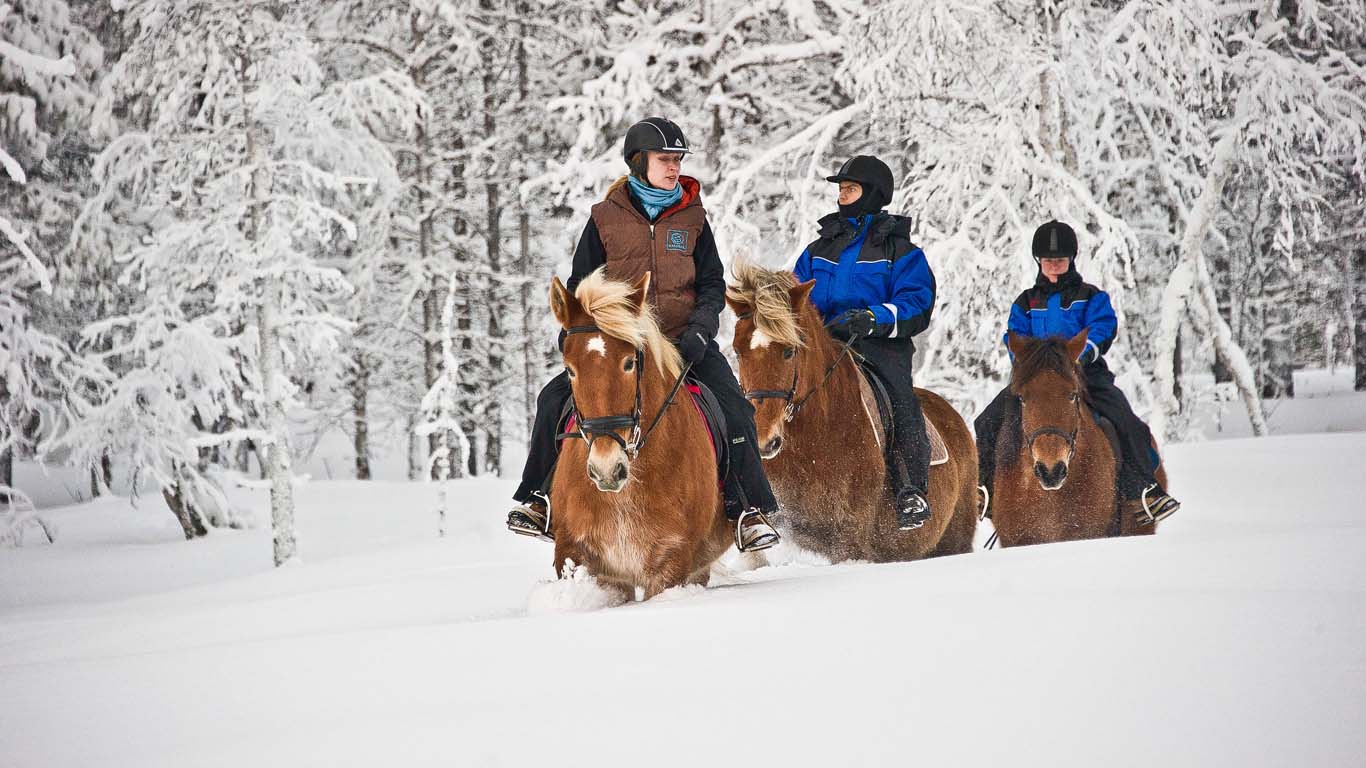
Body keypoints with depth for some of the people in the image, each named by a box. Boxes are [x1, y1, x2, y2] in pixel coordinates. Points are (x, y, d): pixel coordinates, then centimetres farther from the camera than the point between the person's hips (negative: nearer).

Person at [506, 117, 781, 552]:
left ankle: (749, 511, -10)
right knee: (555, 401, -18)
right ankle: (542, 499, -3)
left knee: (734, 410, -21)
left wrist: (699, 331, -10)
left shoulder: (692, 217, 7)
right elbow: (581, 286, 11)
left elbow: (713, 286, 8)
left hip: (685, 340, 0)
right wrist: (573, 334, -5)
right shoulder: (606, 218, 4)